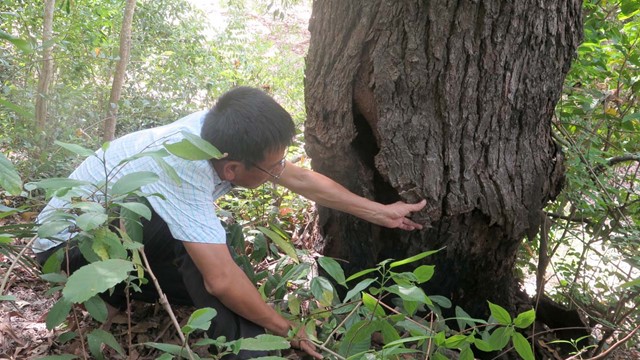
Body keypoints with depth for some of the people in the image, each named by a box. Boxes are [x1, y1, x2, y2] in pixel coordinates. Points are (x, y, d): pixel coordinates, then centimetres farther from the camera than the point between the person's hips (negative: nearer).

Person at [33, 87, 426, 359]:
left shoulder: (225, 133, -18)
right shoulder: (182, 165, -41)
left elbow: (301, 178, -4)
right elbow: (221, 280, -41)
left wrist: (382, 213, 0)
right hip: (68, 243, -7)